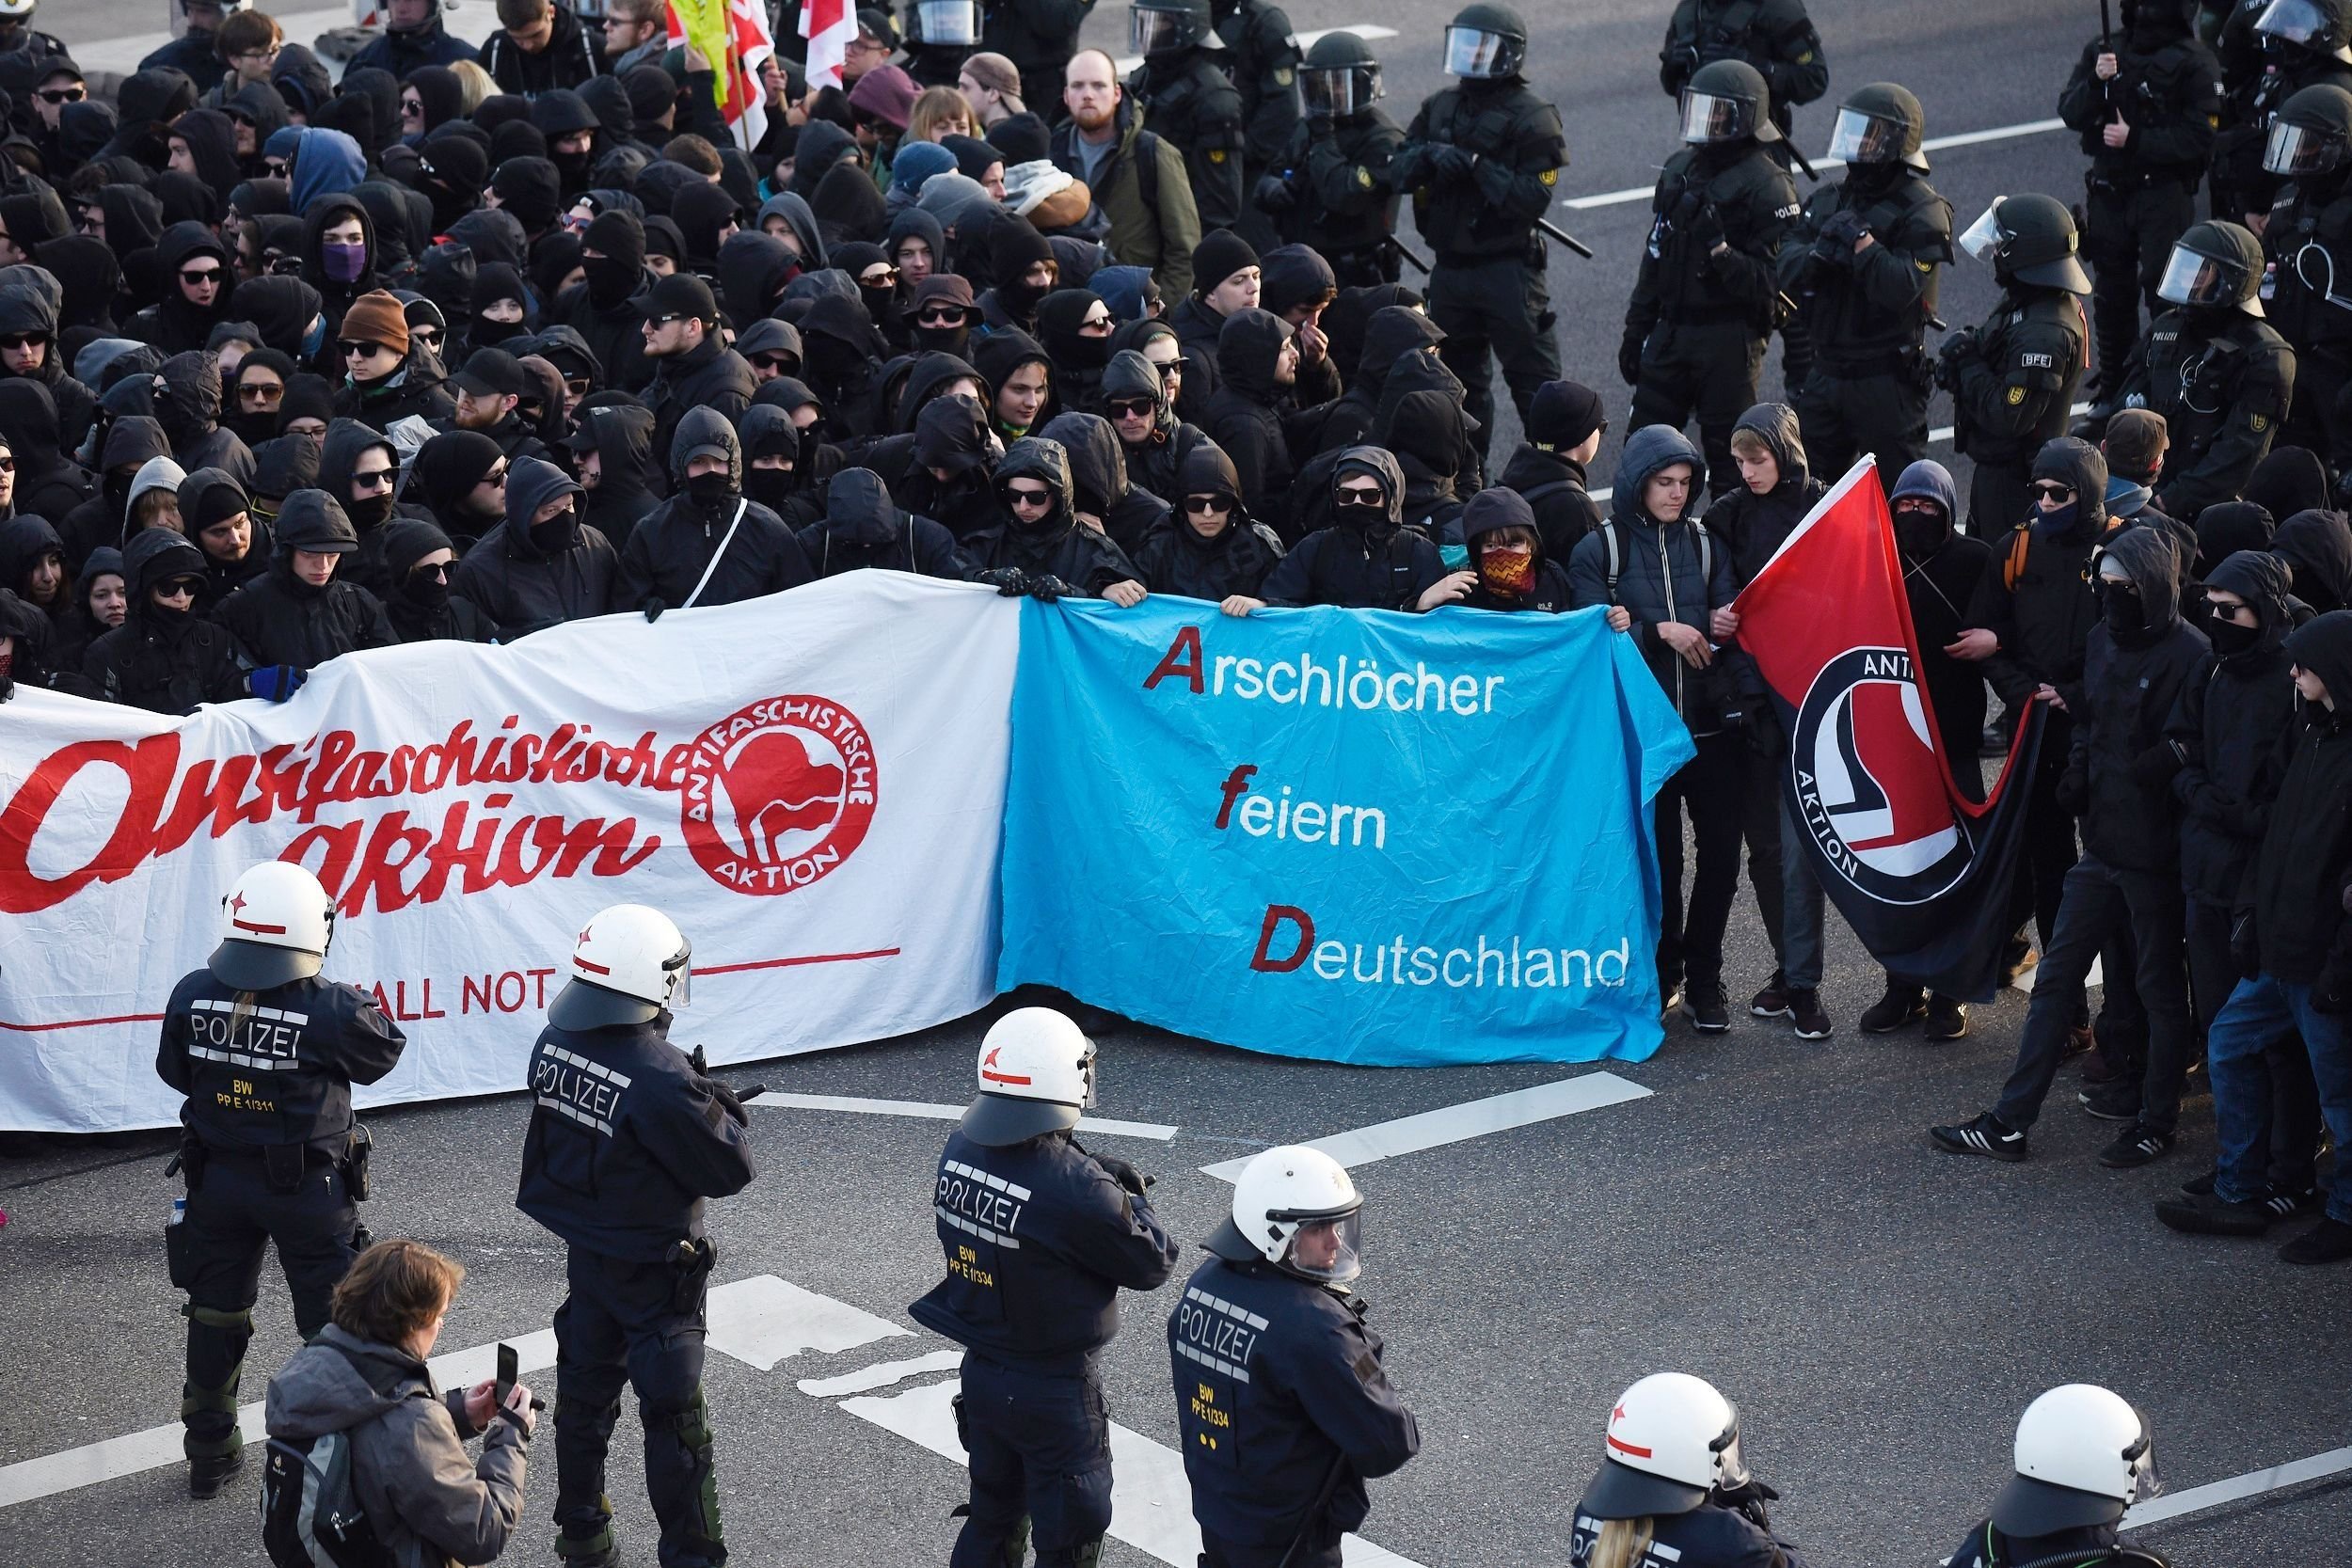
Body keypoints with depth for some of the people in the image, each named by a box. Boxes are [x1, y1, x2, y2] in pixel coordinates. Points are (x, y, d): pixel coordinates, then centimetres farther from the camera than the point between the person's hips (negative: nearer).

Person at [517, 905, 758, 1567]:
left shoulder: (554, 1045, -8)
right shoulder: (661, 1078, -31)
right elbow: (731, 1169, -21)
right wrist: (724, 1109, -4)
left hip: (584, 1256, 7)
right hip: (653, 1275, -7)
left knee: (584, 1394, 20)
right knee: (675, 1420, 4)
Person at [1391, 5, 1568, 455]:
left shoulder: (1531, 119, -10)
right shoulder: (1441, 107, 9)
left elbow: (1533, 198, -19)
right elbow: (1399, 172, 2)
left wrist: (1477, 165, -24)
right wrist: (1430, 153, -18)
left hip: (1507, 270, -7)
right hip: (1450, 269, 7)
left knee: (1533, 381, -4)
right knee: (1460, 381, 17)